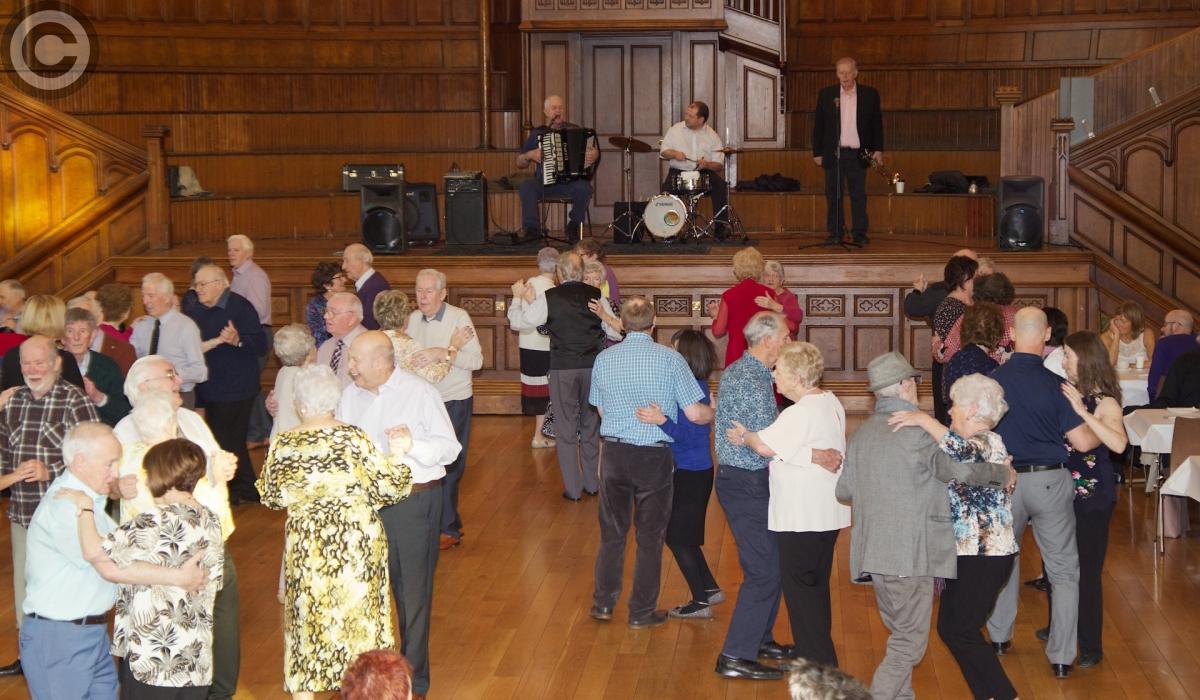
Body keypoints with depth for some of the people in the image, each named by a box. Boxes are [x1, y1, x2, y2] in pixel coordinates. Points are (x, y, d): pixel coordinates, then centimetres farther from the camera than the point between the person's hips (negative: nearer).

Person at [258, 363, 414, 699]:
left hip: (306, 544, 1)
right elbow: (387, 489, -12)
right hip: (357, 542, -1)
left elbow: (271, 497, 4)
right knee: (357, 618, 13)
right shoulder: (354, 438, -14)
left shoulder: (282, 445, -9)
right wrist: (397, 454, -3)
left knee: (307, 620, 15)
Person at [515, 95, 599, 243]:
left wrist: (595, 154, -11)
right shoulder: (537, 133, 14)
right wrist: (530, 155, -6)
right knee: (526, 186, -30)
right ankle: (532, 229, -26)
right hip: (544, 183, 1)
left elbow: (593, 150, 13)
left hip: (571, 182, 0)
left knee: (584, 187, -34)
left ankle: (573, 226, -11)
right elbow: (520, 163, 16)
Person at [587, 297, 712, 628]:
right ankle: (642, 612, 17)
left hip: (614, 452, 3)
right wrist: (716, 414, 11)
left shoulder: (604, 359, -2)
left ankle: (603, 603, 22)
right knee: (650, 538, 10)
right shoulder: (670, 359, -11)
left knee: (612, 533, 16)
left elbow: (601, 409, 10)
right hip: (654, 457, -2)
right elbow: (694, 413, -11)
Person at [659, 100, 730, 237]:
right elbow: (663, 152, 8)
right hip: (678, 172, 0)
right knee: (667, 187, -30)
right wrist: (674, 153, -14)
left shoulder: (712, 136, 2)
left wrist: (707, 164, -21)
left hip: (704, 173, 0)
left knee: (720, 185, -27)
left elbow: (719, 165, 0)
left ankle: (721, 225, -19)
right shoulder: (675, 130, 4)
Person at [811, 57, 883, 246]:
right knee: (833, 195, 4)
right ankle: (835, 233, 11)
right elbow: (818, 125, 7)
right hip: (833, 153, 1)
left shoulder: (870, 95, 4)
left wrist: (878, 149, 1)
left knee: (858, 195, 2)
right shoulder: (826, 94, 5)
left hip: (858, 154, 0)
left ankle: (860, 234, 9)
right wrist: (817, 152, 3)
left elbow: (877, 124, 9)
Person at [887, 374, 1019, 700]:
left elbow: (965, 452, -38)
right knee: (950, 627, 11)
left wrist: (924, 420, -34)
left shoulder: (989, 441, -15)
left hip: (985, 556, -10)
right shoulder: (971, 443, 15)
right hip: (967, 552, 10)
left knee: (961, 631, -6)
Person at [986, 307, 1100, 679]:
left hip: (1004, 481, 2)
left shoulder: (991, 380, -8)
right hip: (1050, 481, -2)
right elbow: (1083, 442, -15)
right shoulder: (1055, 384, -14)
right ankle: (1061, 656, 9)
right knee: (1064, 572, 9)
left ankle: (999, 637, 32)